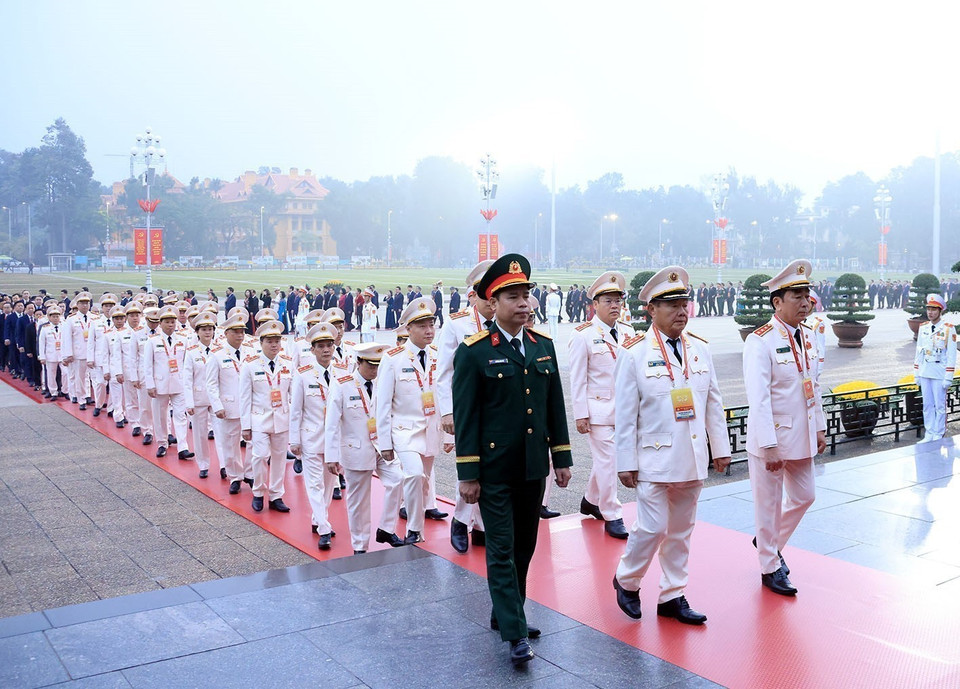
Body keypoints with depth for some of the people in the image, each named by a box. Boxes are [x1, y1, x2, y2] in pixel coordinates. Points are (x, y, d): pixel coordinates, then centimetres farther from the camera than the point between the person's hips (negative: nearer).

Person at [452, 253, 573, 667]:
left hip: (534, 468, 6)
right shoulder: (474, 352, -9)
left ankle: (505, 613, 32)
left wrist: (562, 458, 9)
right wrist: (468, 474, -11)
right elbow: (465, 416, -9)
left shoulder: (544, 345, 6)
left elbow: (555, 406, 11)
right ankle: (514, 633, 7)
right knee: (501, 551, 0)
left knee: (524, 548, 15)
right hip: (495, 472, -5)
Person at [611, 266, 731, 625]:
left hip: (693, 459, 5)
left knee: (681, 530, 12)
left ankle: (673, 596, 25)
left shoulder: (700, 349, 6)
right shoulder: (635, 354, -8)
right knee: (653, 527, -4)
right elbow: (626, 413, -8)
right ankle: (626, 580, 22)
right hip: (655, 458, -5)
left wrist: (720, 448, 10)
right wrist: (626, 462, -9)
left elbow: (713, 403, 10)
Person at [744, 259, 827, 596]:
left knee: (803, 496, 19)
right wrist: (769, 446, -23)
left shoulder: (808, 337, 6)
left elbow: (814, 386, 14)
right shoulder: (760, 342, -18)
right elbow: (758, 398, -21)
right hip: (771, 437, -7)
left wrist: (820, 428, 13)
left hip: (802, 436, 7)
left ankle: (770, 542, 42)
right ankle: (770, 568, 24)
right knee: (769, 504, 7)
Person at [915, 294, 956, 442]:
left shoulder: (948, 329, -8)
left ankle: (938, 436, 11)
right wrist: (917, 374, 11)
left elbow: (951, 354, -9)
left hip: (939, 374, -5)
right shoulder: (923, 327, 8)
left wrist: (948, 378, -12)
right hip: (925, 373, 5)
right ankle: (929, 435, 16)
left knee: (940, 406, 2)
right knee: (927, 405, 9)